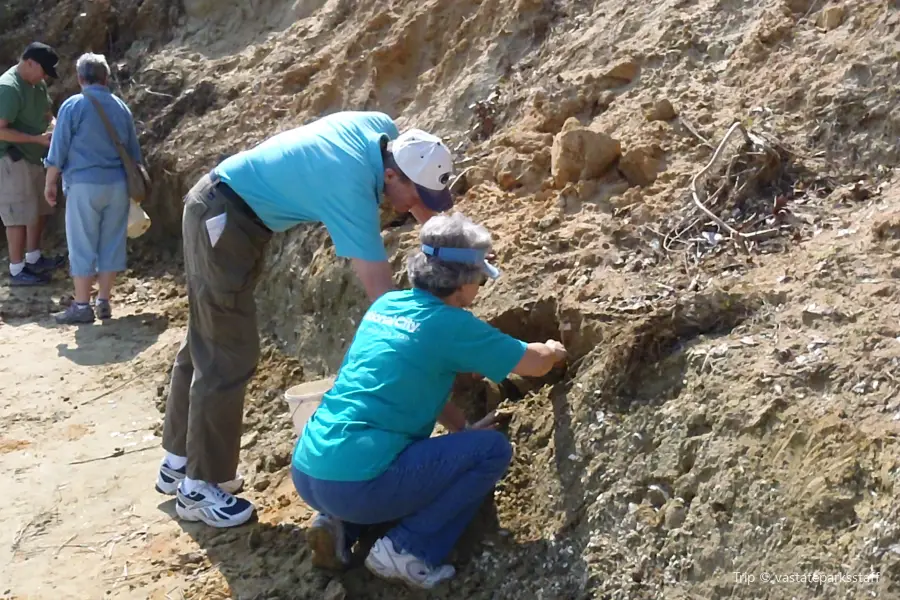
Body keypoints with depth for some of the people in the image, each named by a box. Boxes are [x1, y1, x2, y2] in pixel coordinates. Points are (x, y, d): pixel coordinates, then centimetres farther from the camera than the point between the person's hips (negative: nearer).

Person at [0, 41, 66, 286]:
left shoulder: (38, 83, 5)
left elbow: (45, 112, 20)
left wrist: (54, 125, -2)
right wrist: (38, 138, -27)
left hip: (34, 157, 9)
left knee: (39, 210, 17)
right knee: (20, 215, -3)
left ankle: (33, 258, 31)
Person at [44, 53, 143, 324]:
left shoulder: (73, 106, -6)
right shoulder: (121, 107, 9)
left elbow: (58, 149, -5)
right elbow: (134, 151, 16)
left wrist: (51, 182, 5)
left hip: (85, 184, -4)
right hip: (117, 184, 4)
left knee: (82, 246, 2)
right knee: (111, 244, 9)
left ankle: (82, 306, 6)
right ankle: (104, 302, 14)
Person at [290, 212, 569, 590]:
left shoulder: (385, 306, 13)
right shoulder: (451, 325, -7)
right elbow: (536, 364, 7)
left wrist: (462, 428, 30)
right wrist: (554, 352, 29)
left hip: (305, 474, 8)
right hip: (353, 483, -8)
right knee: (493, 449, 1)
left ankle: (339, 525, 14)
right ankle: (408, 549, -3)